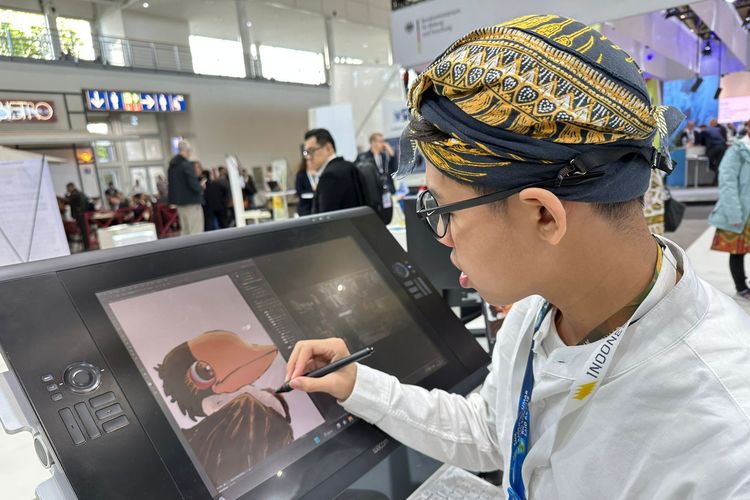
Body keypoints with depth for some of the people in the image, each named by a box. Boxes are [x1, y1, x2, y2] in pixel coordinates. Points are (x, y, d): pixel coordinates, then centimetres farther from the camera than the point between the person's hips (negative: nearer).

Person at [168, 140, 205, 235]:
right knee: (196, 231, -5)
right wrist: (201, 189, -2)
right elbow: (193, 183, -21)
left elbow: (170, 182, 16)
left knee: (185, 230, 16)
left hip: (178, 200, 9)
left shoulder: (171, 166, 10)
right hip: (191, 201, -9)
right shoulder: (187, 165, -16)